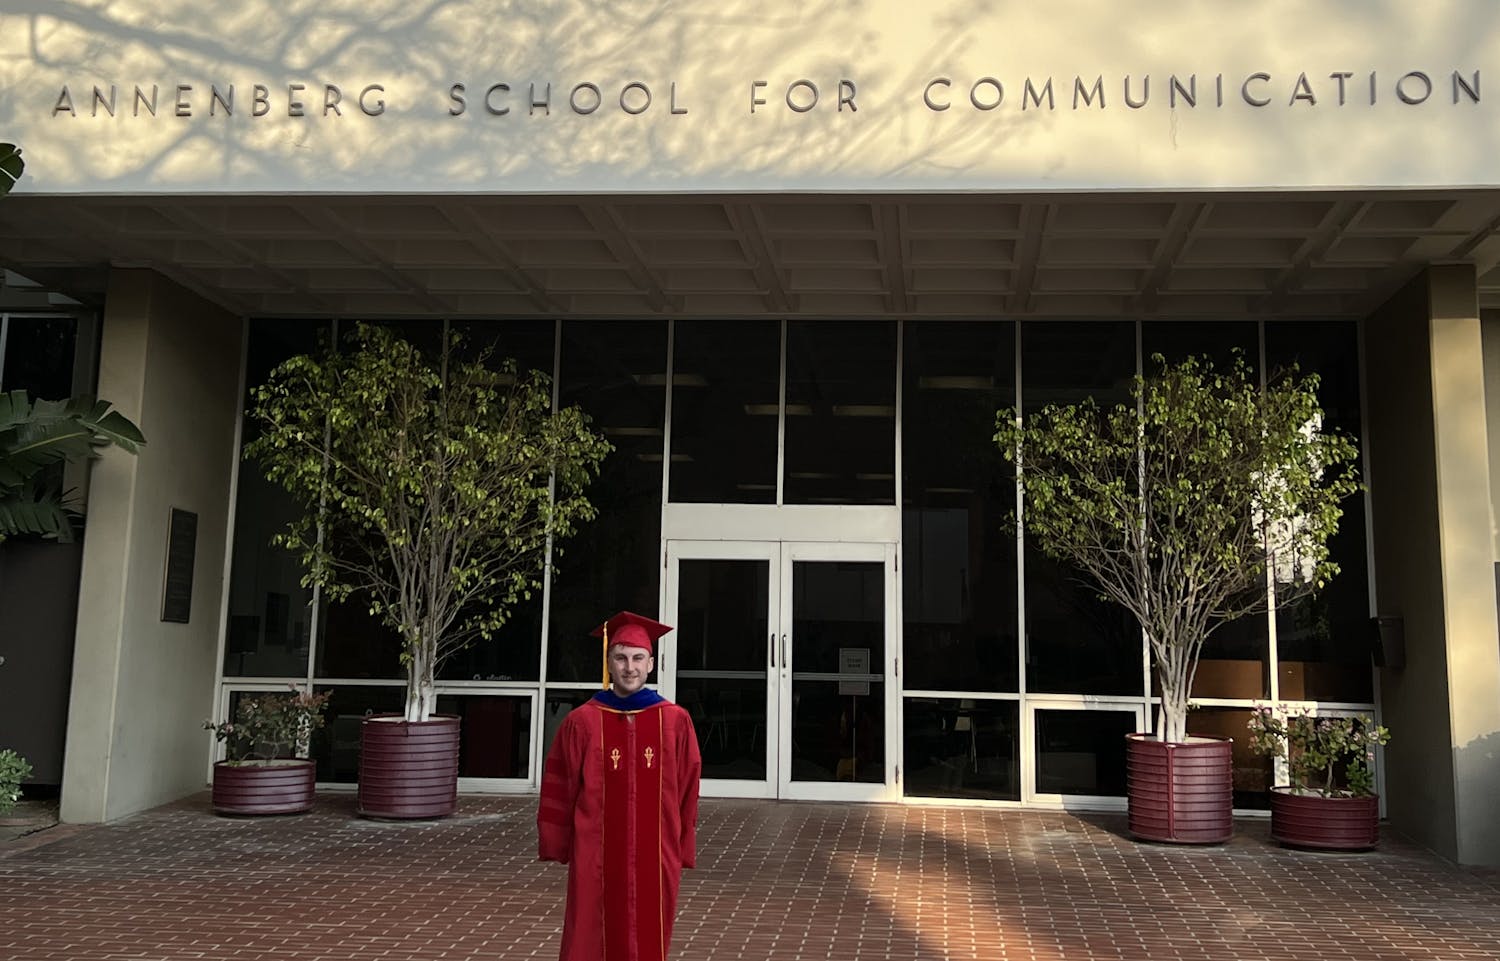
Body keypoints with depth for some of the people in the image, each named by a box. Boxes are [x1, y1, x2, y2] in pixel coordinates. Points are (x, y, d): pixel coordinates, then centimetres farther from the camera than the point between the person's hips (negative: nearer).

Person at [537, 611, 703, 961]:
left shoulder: (675, 722, -1)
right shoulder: (582, 722, -4)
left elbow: (687, 793, 4)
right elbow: (559, 790, 2)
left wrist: (683, 850, 5)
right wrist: (556, 846, 5)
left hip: (655, 858, 1)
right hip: (596, 858, -1)